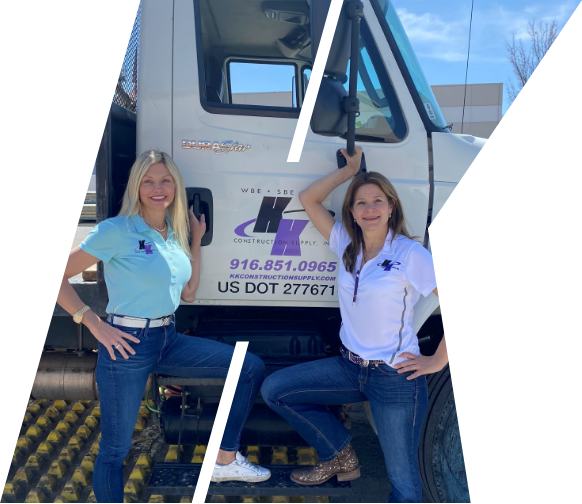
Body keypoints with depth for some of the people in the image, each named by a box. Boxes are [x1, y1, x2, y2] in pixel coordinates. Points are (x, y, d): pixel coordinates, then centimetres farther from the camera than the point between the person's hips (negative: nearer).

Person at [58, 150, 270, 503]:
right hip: (128, 344, -7)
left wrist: (196, 240, 12)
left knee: (251, 367, 3)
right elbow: (59, 278, -12)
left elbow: (189, 294, 13)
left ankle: (227, 460, 13)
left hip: (168, 339, 7)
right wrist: (94, 323, -16)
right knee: (115, 448, 0)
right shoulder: (117, 230, -11)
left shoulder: (176, 233, 10)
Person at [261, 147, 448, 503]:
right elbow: (308, 199, 7)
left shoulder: (410, 254, -14)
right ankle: (340, 454, 17)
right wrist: (349, 169, 5)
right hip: (350, 366, 6)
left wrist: (437, 361, -12)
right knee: (274, 389, 4)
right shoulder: (347, 245, 5)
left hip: (395, 377, -6)